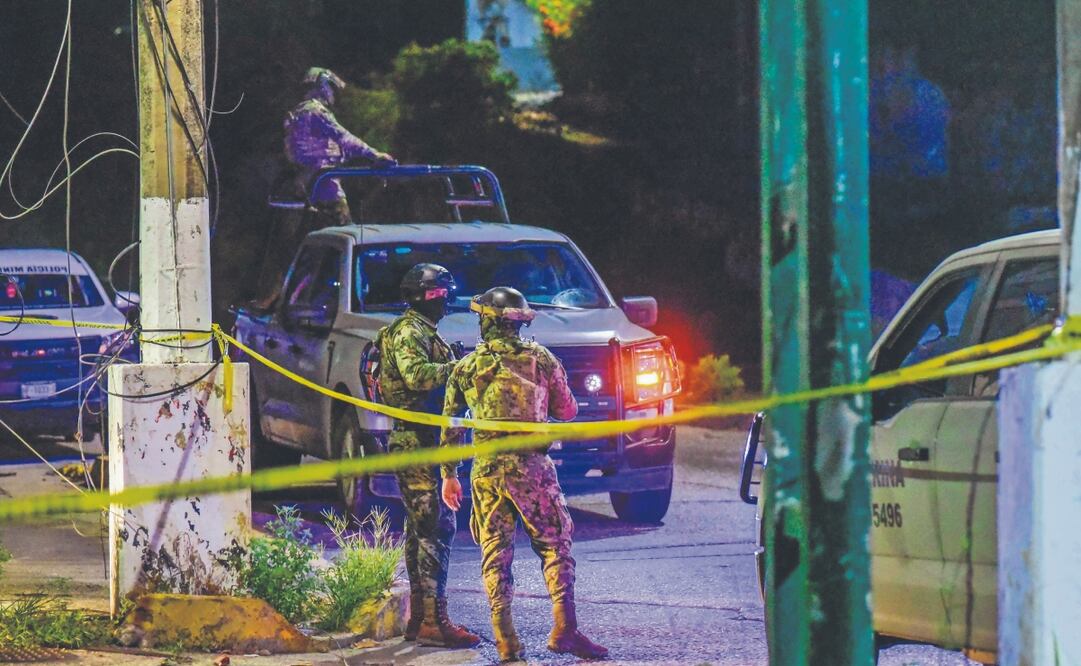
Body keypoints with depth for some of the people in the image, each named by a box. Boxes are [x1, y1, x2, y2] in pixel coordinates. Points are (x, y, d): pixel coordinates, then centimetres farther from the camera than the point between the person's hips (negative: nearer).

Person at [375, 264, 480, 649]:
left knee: (421, 530, 13)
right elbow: (416, 374, -28)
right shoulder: (410, 331, -11)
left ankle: (419, 618, 18)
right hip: (419, 442, -11)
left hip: (419, 443, 11)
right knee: (436, 530, -13)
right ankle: (433, 622, -15)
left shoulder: (422, 331, 22)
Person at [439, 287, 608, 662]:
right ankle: (564, 629, -8)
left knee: (495, 555, 5)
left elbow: (450, 425, 10)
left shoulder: (466, 368, 7)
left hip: (486, 471, 2)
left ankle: (506, 641, 0)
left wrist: (449, 475, 18)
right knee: (555, 545, 4)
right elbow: (566, 411, 7)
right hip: (531, 464, -2)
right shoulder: (540, 359, 0)